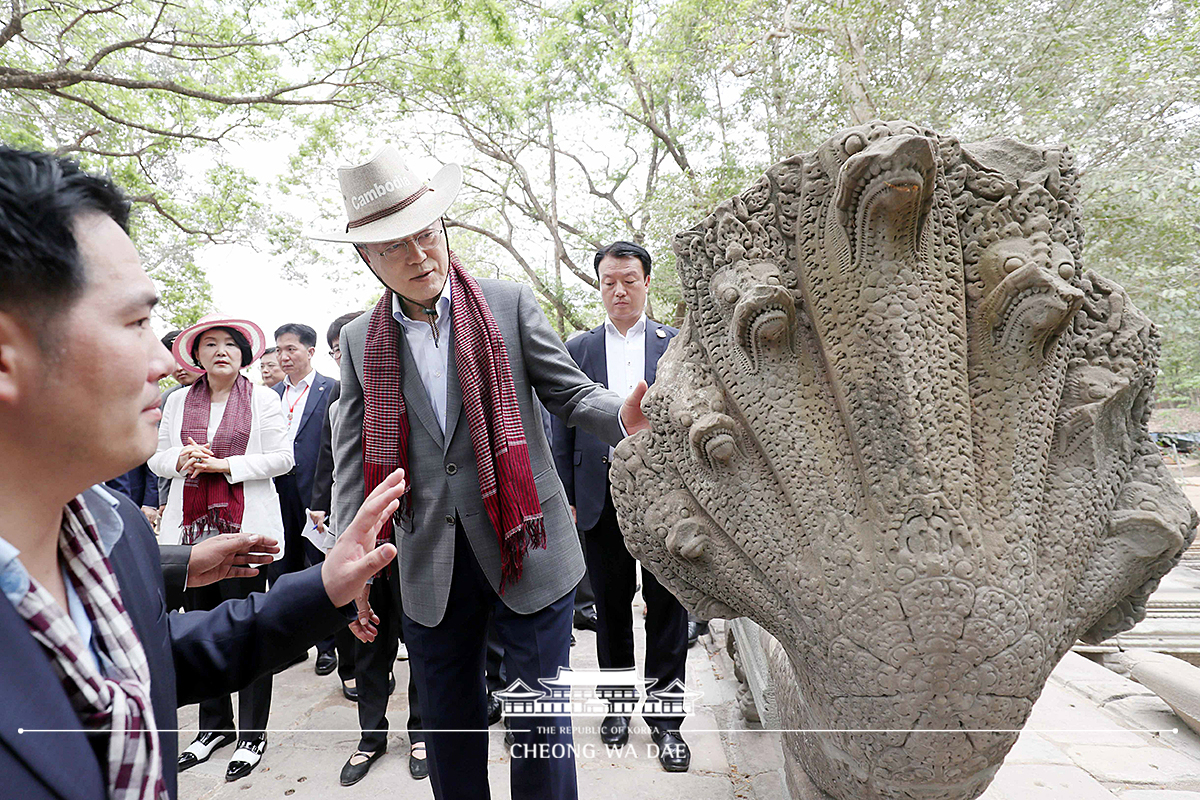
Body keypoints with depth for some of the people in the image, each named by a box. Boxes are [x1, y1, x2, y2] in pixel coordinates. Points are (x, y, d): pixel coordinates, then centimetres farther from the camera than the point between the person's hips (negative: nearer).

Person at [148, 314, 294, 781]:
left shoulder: (263, 400, 3)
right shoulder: (178, 401, 13)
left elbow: (282, 458, -3)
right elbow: (157, 457, 14)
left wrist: (223, 464, -11)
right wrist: (180, 460, -8)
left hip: (244, 527, -4)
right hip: (191, 527, 4)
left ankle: (252, 733, 13)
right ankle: (214, 726, 27)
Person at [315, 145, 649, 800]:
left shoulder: (510, 304, -1)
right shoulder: (359, 341, 6)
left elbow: (569, 392, -1)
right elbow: (352, 458, 5)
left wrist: (623, 416, -23)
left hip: (525, 550, -2)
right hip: (428, 570, 3)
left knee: (543, 722, 10)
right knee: (448, 729, 19)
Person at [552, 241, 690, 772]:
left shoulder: (677, 345, 6)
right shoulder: (578, 349, 8)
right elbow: (563, 428, 6)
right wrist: (566, 498, 1)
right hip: (601, 497, 1)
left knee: (666, 605, 6)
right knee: (610, 604, 13)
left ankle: (665, 716, 22)